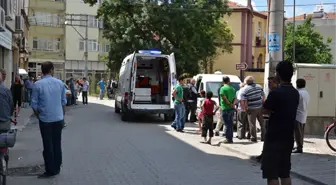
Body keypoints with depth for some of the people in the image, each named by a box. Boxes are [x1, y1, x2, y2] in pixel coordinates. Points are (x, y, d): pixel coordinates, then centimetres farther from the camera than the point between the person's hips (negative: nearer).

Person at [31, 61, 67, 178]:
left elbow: (34, 105, -6)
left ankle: (51, 170, 8)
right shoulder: (60, 83, 0)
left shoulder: (38, 84, -10)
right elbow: (63, 102, 6)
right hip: (58, 119, 3)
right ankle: (57, 168, 20)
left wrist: (39, 116, 10)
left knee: (48, 145, 4)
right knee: (57, 144, 13)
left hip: (45, 120, -3)